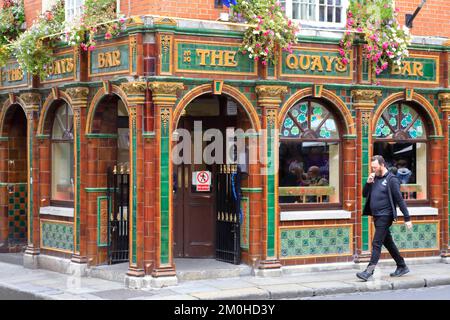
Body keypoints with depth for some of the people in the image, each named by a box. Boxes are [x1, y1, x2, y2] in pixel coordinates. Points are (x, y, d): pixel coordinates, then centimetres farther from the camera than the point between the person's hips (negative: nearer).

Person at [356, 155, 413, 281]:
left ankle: (369, 271, -13)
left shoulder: (391, 180, -10)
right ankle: (402, 267, 25)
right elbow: (365, 194, 16)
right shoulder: (374, 178, 11)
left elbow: (400, 200, -11)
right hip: (377, 216, 8)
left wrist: (407, 218, -12)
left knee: (376, 243, -11)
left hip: (385, 216, -8)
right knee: (388, 242, 15)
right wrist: (368, 183, -3)